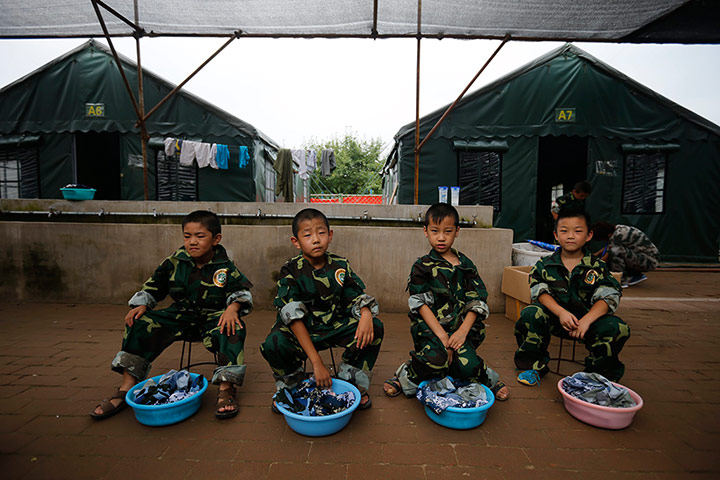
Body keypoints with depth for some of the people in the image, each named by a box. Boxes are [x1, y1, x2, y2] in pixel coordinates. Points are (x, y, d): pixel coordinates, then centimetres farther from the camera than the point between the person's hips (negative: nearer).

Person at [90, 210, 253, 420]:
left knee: (232, 328, -35)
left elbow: (242, 291, -7)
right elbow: (153, 286, 9)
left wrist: (233, 308, -28)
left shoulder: (226, 267, -8)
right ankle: (126, 388, -6)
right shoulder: (174, 262, -1)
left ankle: (225, 389, -28)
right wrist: (141, 305, -9)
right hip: (181, 315, 4)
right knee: (141, 324, -15)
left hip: (214, 317, -3)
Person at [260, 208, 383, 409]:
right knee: (273, 345, -31)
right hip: (301, 332, -2)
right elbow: (293, 317, -23)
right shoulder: (291, 271, -15)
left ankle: (352, 380, 4)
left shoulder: (340, 266, -5)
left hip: (336, 327, 3)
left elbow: (359, 298, -2)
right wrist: (316, 362, -31)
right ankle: (291, 385, 4)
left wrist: (366, 315, -30)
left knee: (375, 328, -19)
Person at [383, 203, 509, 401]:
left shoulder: (466, 265, 10)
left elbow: (476, 302, 5)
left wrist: (463, 331, -11)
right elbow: (421, 304, -6)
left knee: (468, 366, -22)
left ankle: (487, 377, 13)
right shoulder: (421, 266, 2)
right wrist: (442, 335, -16)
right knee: (435, 359, -30)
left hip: (460, 328, 2)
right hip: (430, 328, -2)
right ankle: (407, 376, 0)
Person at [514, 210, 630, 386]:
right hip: (554, 316, 0)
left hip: (588, 316, 1)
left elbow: (607, 297, -10)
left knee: (618, 328, -26)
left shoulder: (597, 266, 2)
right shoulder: (545, 264, 2)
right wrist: (561, 312, -28)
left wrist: (587, 320, -28)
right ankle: (533, 366, -8)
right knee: (530, 314, -30)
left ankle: (600, 373, 2)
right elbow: (540, 292, -9)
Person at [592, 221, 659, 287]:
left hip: (650, 261, -10)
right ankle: (637, 275, 17)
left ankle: (621, 281, -14)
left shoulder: (618, 235, -24)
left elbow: (606, 258, -17)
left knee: (615, 251, -30)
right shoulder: (619, 229, 2)